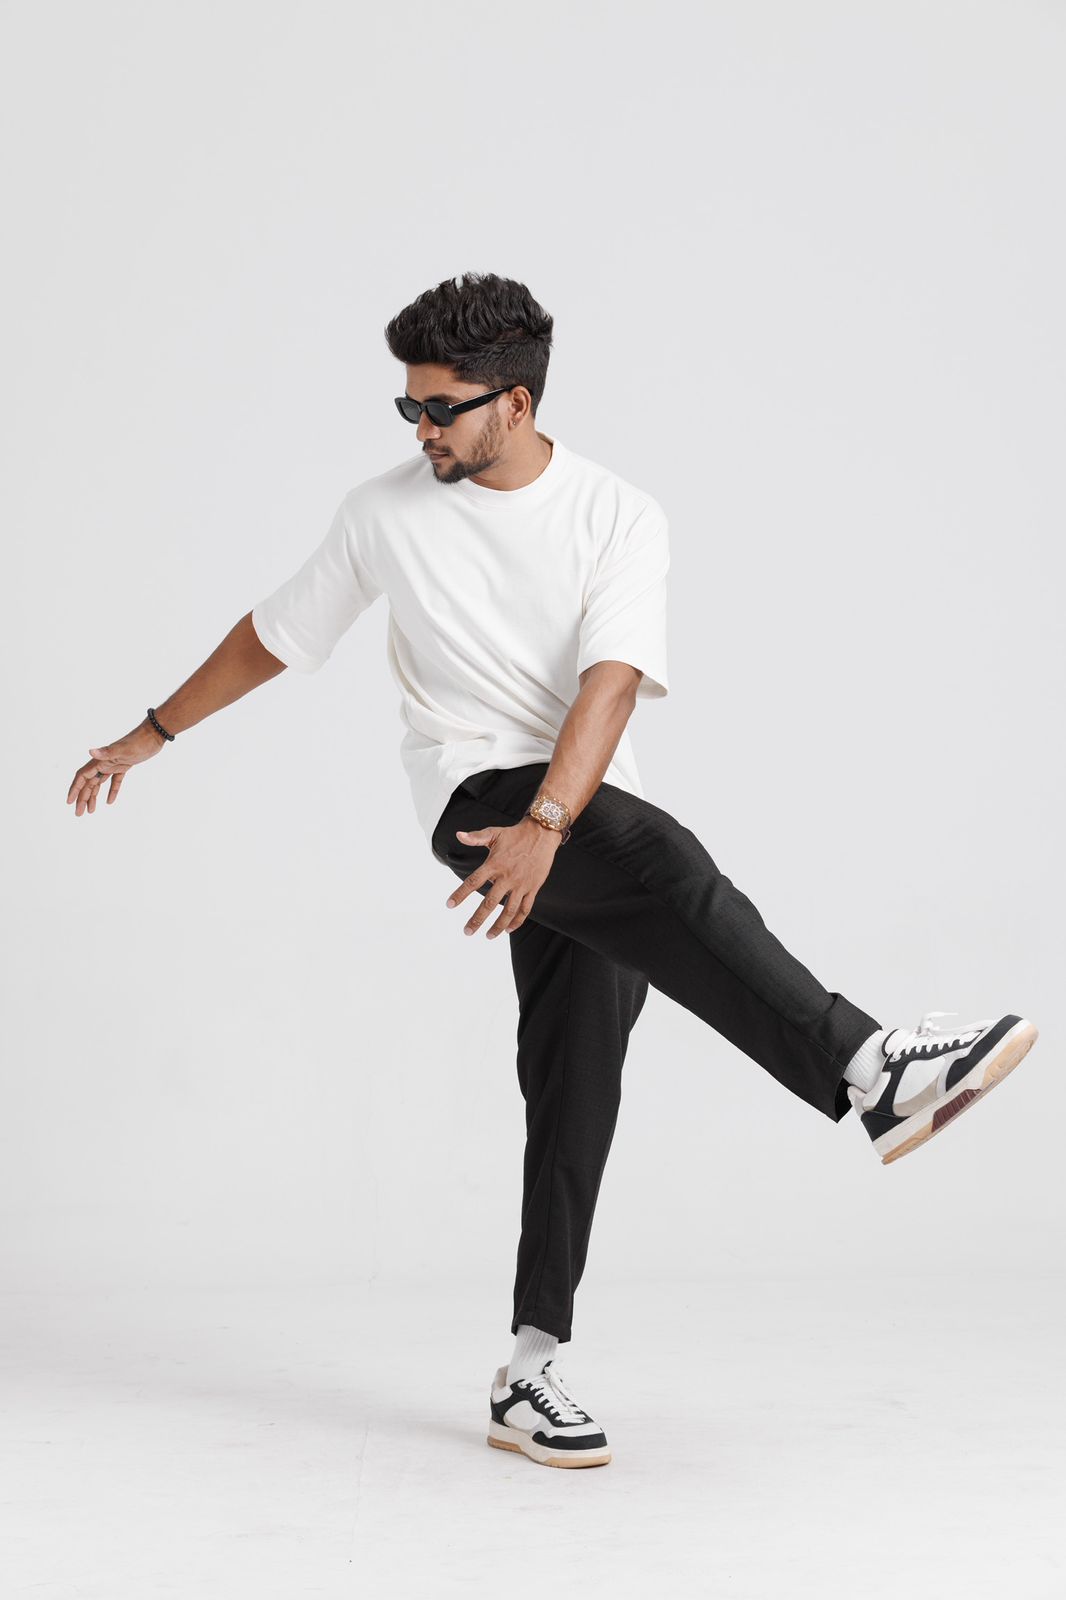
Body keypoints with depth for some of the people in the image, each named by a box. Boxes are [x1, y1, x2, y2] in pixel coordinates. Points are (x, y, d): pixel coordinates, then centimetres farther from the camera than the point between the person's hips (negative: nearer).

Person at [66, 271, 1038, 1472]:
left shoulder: (622, 519, -1)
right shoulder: (386, 513, 5)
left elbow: (611, 685, -14)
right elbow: (275, 634, 18)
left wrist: (545, 829, -30)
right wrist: (151, 734, 23)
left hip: (581, 821, 2)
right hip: (475, 794, -2)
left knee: (575, 1080, -4)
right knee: (664, 862, -32)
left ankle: (531, 1372, 2)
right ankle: (874, 1071, -39)